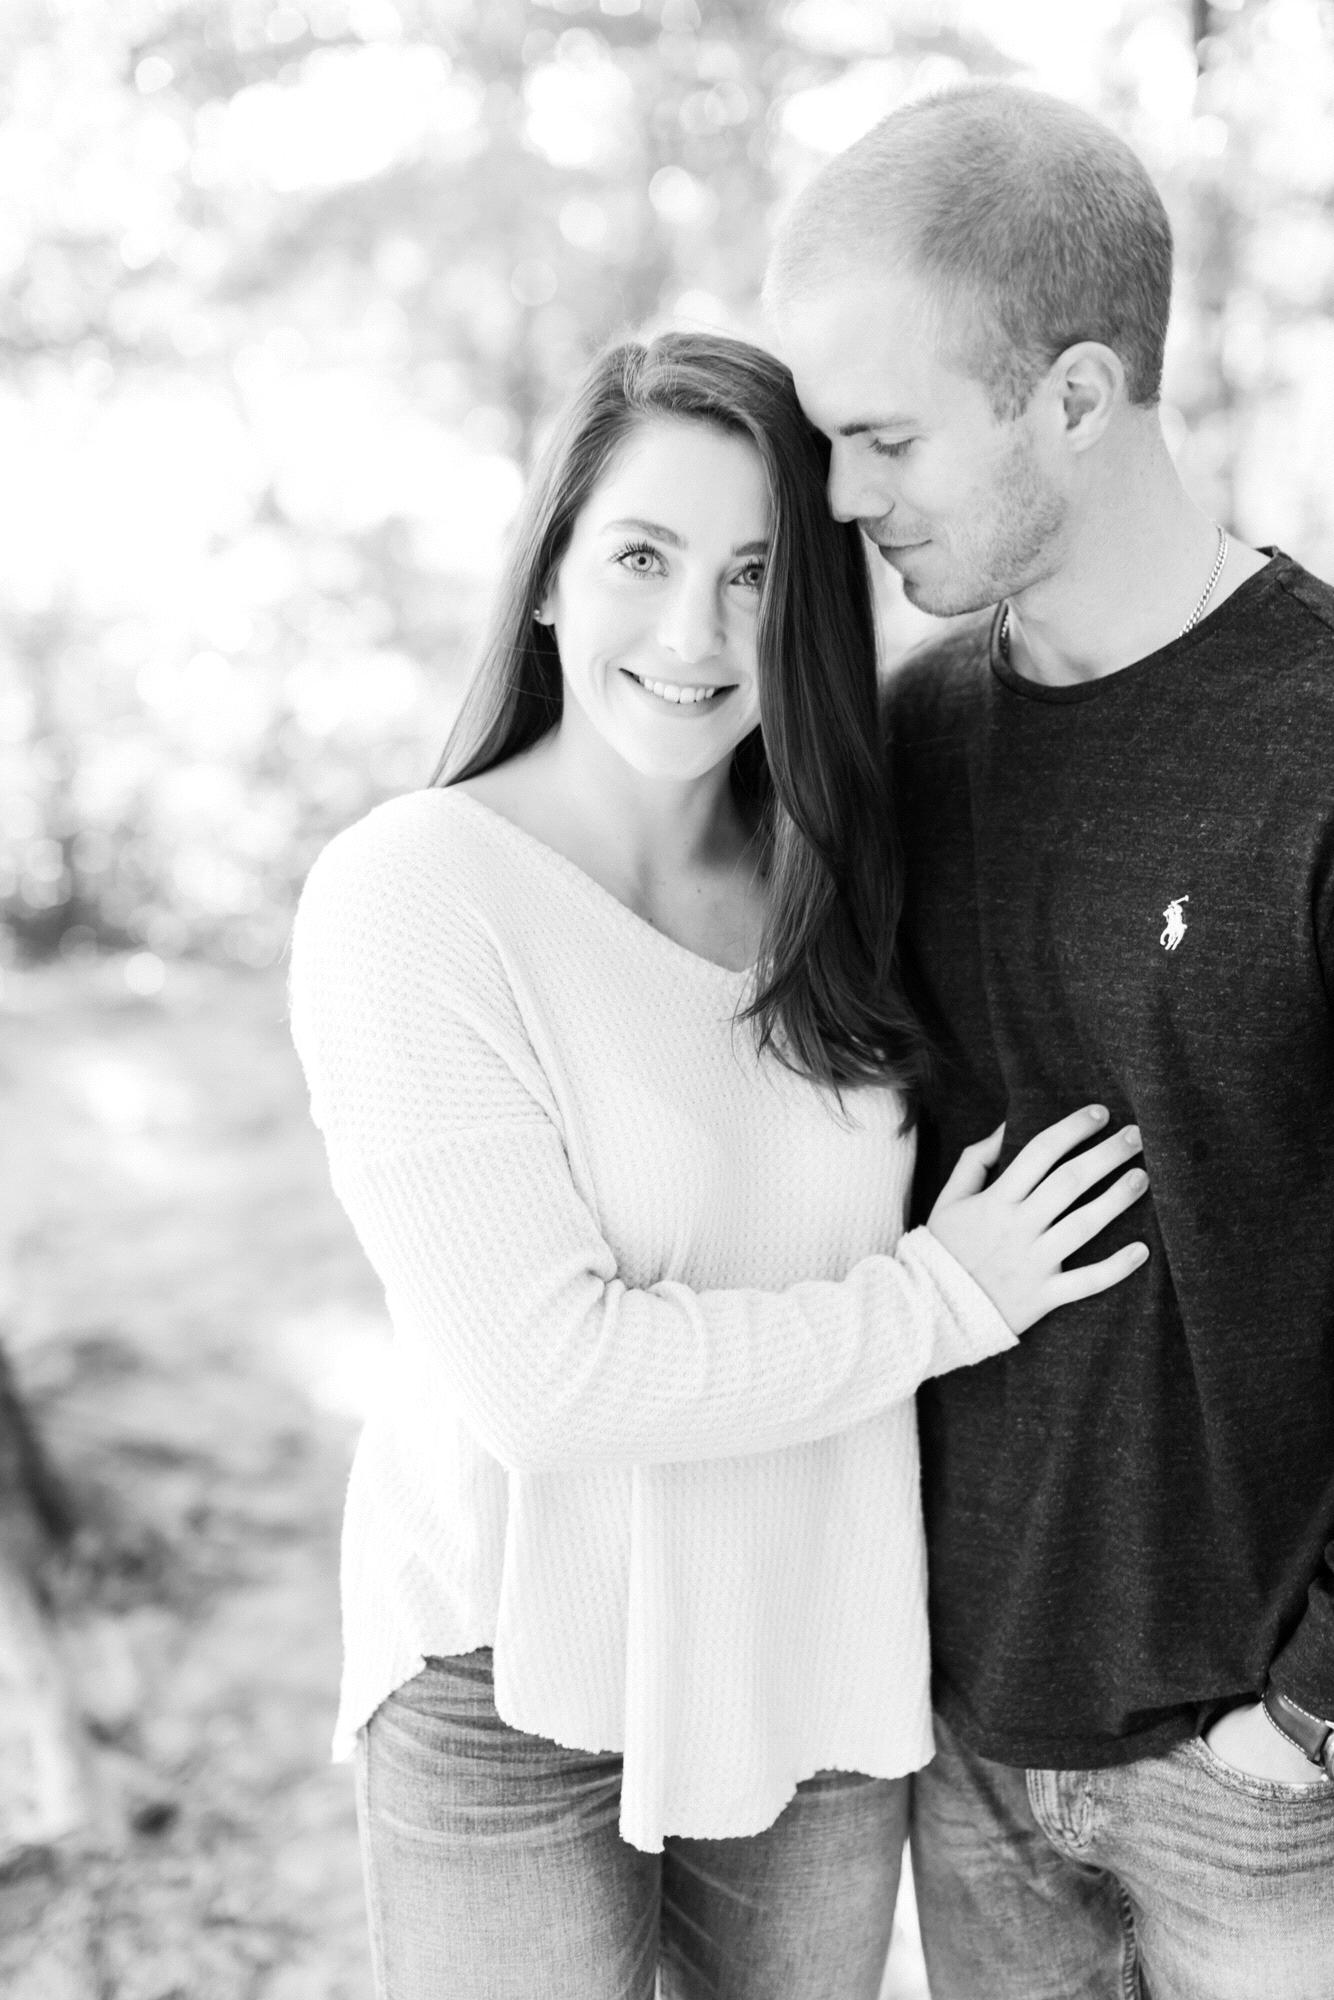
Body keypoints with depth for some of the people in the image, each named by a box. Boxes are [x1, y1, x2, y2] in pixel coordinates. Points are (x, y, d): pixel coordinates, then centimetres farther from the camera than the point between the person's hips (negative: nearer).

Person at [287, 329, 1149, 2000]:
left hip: (823, 1661, 5)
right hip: (523, 1689, -5)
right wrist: (945, 1297, -15)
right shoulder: (408, 893, -18)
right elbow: (539, 1374, -22)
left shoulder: (819, 893, 1)